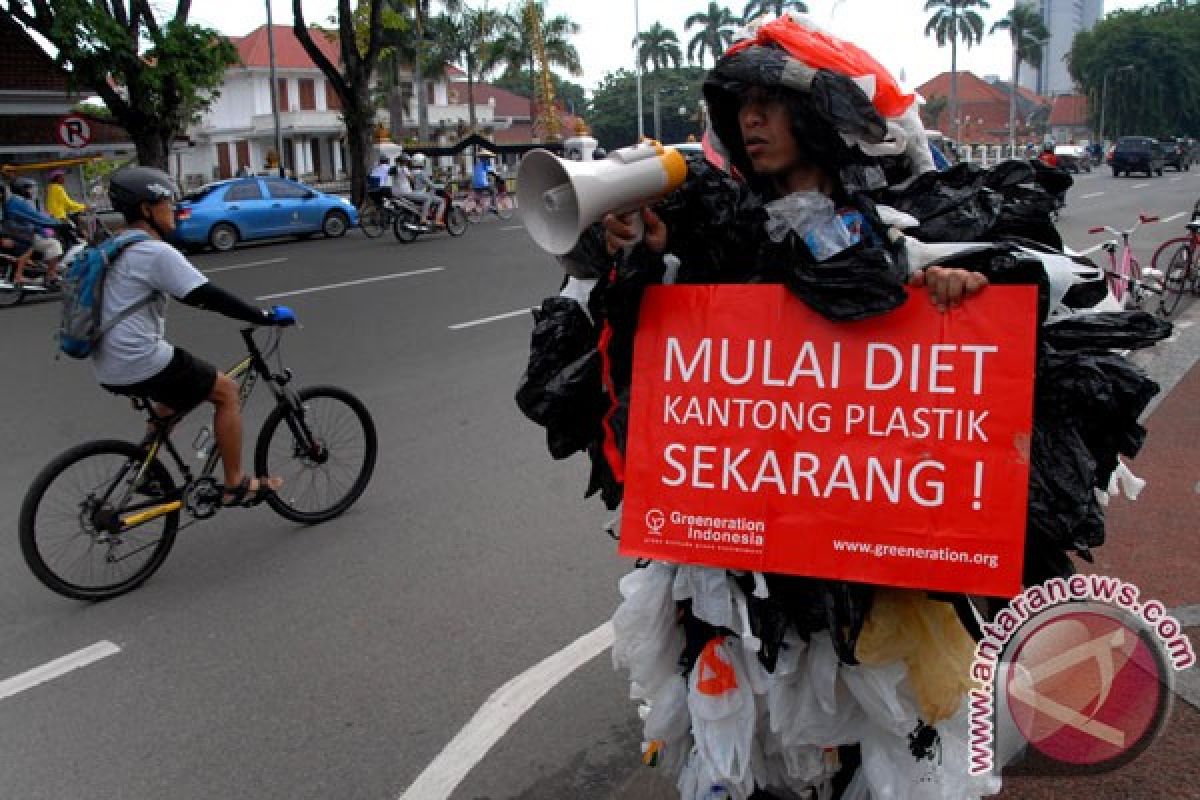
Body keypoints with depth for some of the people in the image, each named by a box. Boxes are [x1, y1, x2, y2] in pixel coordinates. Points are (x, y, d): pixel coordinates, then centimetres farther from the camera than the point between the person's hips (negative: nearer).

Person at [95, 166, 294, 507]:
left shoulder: (123, 249, 16)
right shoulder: (156, 252, -15)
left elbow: (190, 293, 26)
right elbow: (209, 296, -19)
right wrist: (266, 316, -11)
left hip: (109, 365, 10)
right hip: (139, 362, -10)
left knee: (179, 391, 32)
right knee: (226, 390, 3)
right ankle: (235, 485, 6)